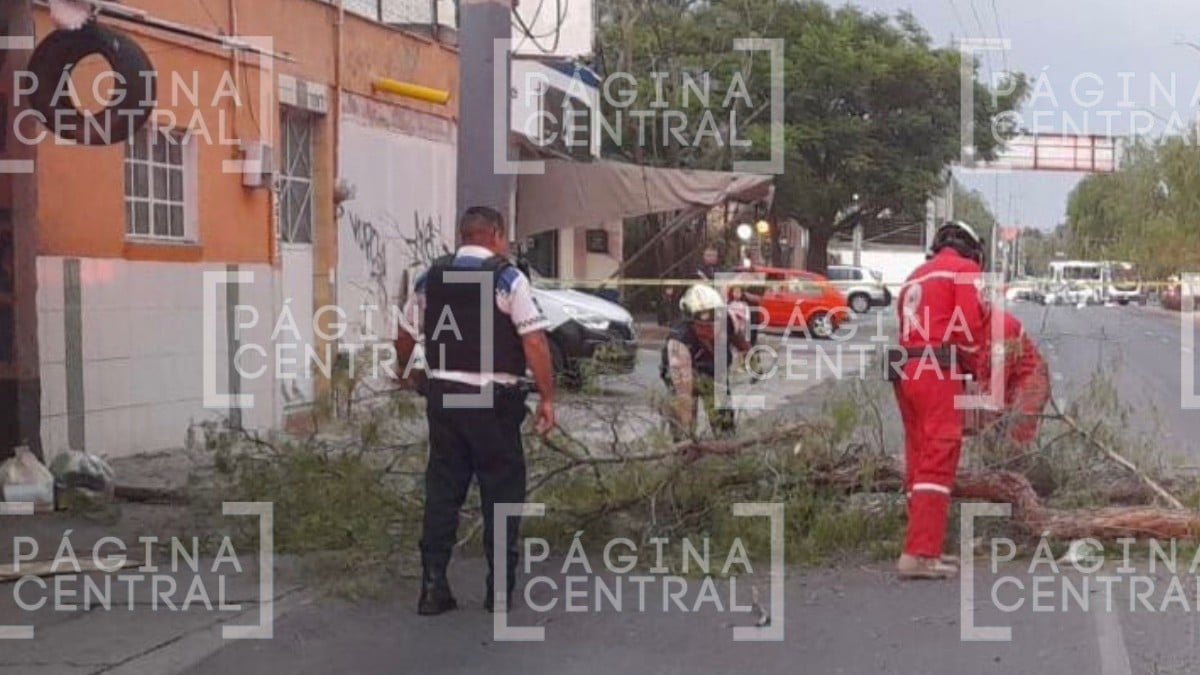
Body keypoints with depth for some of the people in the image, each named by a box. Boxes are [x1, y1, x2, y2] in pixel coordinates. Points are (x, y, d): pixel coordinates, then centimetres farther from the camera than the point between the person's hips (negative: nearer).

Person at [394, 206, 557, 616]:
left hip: (443, 394, 5)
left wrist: (401, 374, 35)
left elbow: (405, 338, 16)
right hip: (494, 399, -5)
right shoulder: (508, 279, -7)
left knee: (442, 489, 10)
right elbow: (534, 342, -14)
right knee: (501, 490, 5)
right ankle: (500, 589, 9)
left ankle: (433, 586, 8)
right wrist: (547, 398, -8)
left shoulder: (430, 279, 8)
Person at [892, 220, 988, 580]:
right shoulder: (965, 270, 4)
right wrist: (973, 368, 6)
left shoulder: (916, 277, 27)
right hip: (938, 371, -8)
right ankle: (920, 554, -18)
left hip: (905, 371, 8)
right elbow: (968, 325, -9)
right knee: (938, 460, -11)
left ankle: (923, 547, 18)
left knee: (919, 461, 13)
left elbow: (911, 327, 18)